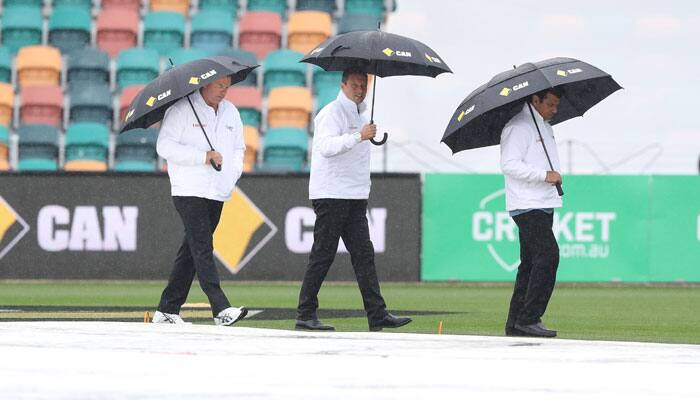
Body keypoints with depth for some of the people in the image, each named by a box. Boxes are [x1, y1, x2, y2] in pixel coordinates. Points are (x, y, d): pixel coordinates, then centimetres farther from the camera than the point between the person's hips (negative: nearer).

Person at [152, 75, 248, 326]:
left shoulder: (231, 112, 16)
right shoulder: (182, 110, -5)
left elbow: (238, 148, 24)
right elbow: (164, 146, -12)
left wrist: (233, 172, 4)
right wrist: (203, 156, -16)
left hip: (217, 193, 7)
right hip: (189, 191, -7)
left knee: (191, 251, 9)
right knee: (202, 249, -14)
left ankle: (167, 310, 14)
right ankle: (221, 309, -24)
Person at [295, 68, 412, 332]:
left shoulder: (358, 115, 21)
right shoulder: (332, 113, -9)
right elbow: (325, 146, -26)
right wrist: (359, 136, -34)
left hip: (355, 196, 9)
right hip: (331, 194, -9)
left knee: (363, 255, 1)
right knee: (323, 255, -6)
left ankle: (377, 315, -4)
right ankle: (305, 315, -1)